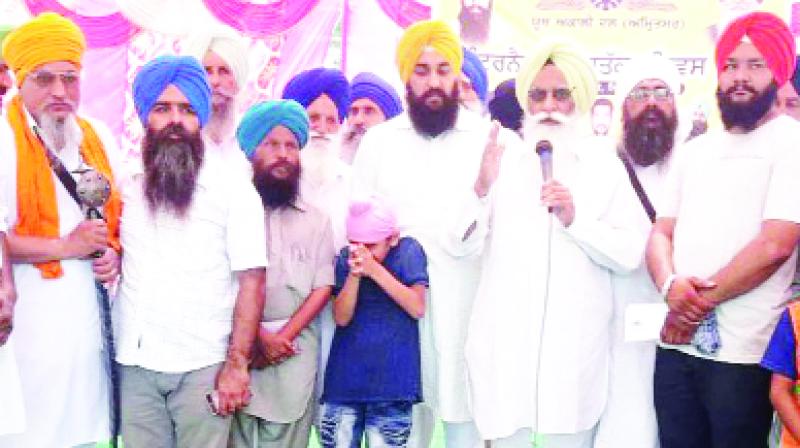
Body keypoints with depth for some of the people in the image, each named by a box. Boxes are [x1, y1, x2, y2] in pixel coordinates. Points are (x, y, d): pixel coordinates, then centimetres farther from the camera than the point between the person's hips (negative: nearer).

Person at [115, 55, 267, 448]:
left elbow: (251, 280, -7)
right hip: (135, 361, 3)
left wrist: (237, 362, -12)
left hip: (203, 366, -3)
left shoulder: (233, 188, -4)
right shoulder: (126, 184, 7)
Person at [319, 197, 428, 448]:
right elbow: (342, 317, -1)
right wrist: (354, 274, -17)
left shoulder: (408, 251, 0)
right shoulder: (345, 258, 5)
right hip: (346, 377, 2)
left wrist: (375, 270, -16)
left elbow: (417, 308, -10)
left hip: (392, 378, -2)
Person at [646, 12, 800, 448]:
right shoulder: (694, 150, 14)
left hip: (742, 352, -5)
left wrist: (697, 303, -10)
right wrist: (671, 286, -12)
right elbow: (660, 233, 10)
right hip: (675, 345, 5)